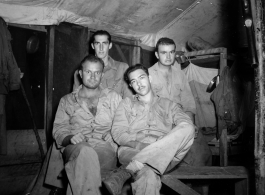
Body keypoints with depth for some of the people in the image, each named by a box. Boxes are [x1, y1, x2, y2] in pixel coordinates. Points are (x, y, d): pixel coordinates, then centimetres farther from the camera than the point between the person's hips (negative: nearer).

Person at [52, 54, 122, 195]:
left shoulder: (113, 97, 22)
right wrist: (70, 138, -9)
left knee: (83, 159, -37)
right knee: (86, 152, -38)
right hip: (74, 149, 0)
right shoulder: (67, 100, 22)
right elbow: (58, 130, 13)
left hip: (105, 149, 0)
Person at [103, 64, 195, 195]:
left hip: (163, 156, 4)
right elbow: (117, 133, 10)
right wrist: (140, 144, -11)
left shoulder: (169, 105, 26)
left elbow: (187, 126, 7)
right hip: (132, 151, -3)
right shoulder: (126, 104, 25)